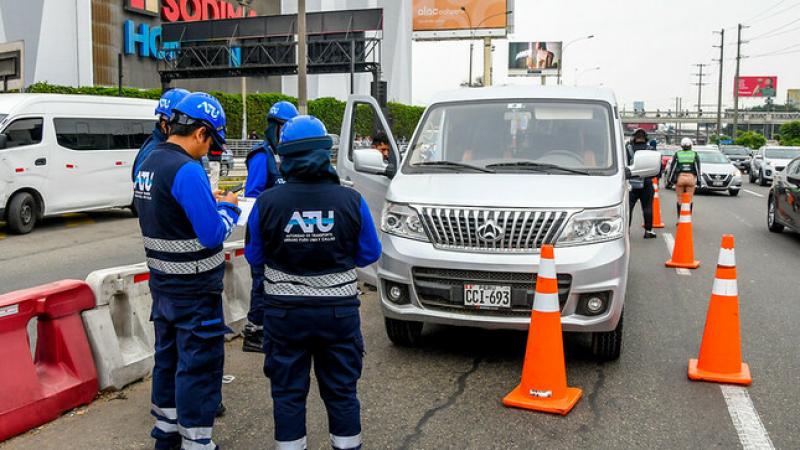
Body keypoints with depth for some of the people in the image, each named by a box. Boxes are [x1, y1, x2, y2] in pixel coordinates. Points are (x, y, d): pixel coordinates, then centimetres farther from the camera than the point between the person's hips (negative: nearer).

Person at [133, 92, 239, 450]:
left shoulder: (149, 164, 6)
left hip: (162, 284, 9)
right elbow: (213, 235, -22)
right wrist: (227, 207, -5)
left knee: (168, 356, 20)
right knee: (199, 365, 2)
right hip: (194, 290, -9)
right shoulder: (187, 170, -22)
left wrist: (210, 202, 8)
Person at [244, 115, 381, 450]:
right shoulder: (350, 200, -10)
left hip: (285, 313, 0)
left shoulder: (267, 203, -11)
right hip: (339, 310, 1)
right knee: (342, 390, 15)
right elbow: (369, 255, 0)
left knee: (288, 391, 13)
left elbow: (254, 257, 1)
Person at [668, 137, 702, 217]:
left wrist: (670, 179, 9)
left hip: (679, 177, 0)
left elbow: (672, 167, 6)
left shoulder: (677, 154, 9)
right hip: (691, 177, 0)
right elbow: (698, 168, 7)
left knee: (680, 199, 5)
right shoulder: (695, 155, 10)